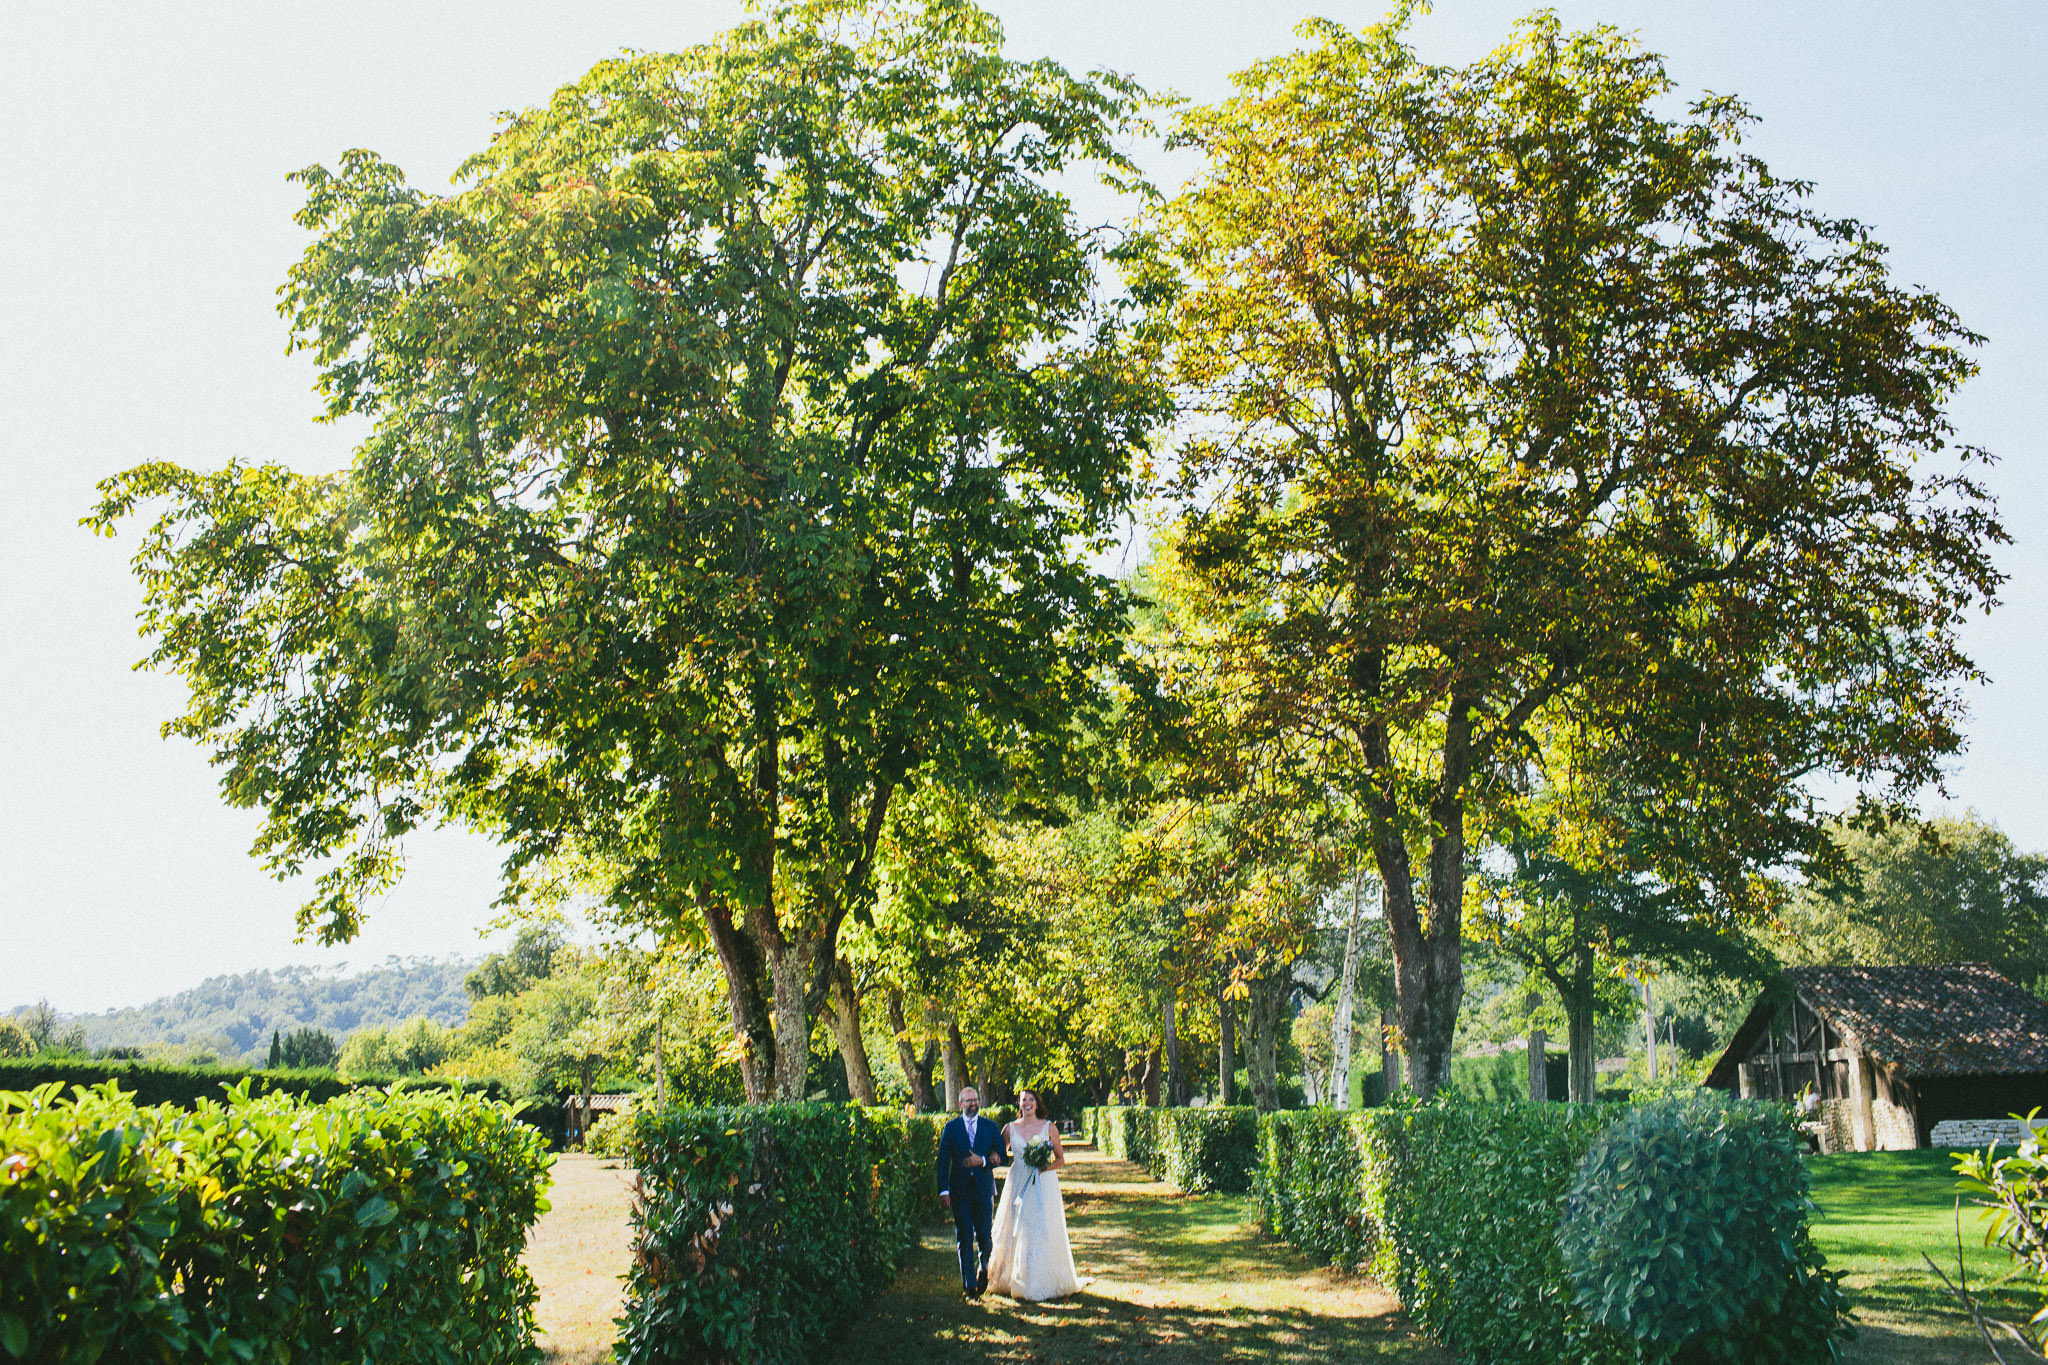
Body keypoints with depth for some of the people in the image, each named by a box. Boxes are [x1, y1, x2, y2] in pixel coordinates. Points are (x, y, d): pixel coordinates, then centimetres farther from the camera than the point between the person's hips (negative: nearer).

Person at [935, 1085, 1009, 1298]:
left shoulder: (990, 1127, 7)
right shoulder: (951, 1128, 5)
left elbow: (1003, 1158, 4)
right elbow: (943, 1161, 1)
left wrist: (983, 1161, -14)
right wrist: (944, 1190, -7)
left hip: (984, 1188, 0)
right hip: (960, 1190, 0)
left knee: (984, 1235, 2)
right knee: (964, 1238, 1)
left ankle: (983, 1269, 31)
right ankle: (969, 1285, 8)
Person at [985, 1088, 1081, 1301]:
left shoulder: (1048, 1127, 3)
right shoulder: (1010, 1129, 7)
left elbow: (1061, 1159, 5)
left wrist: (1044, 1168, -12)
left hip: (1044, 1184, -2)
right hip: (1018, 1185, 2)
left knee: (1043, 1233, -4)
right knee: (1017, 1233, 1)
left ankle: (1045, 1282, 4)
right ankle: (1017, 1281, 11)